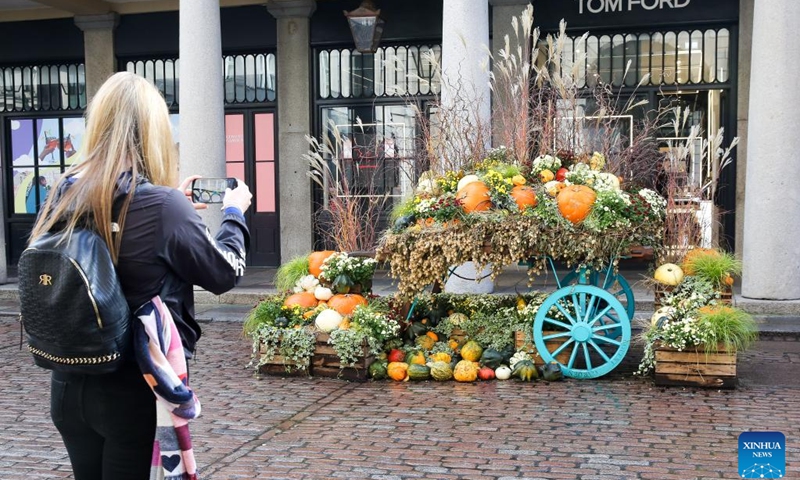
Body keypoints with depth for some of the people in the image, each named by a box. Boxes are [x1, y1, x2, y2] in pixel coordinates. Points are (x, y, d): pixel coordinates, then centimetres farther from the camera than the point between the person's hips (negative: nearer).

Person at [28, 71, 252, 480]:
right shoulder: (163, 205, -20)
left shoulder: (63, 196, -3)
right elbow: (225, 274, -7)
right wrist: (234, 213, 8)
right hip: (139, 390, -5)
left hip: (69, 386, 6)